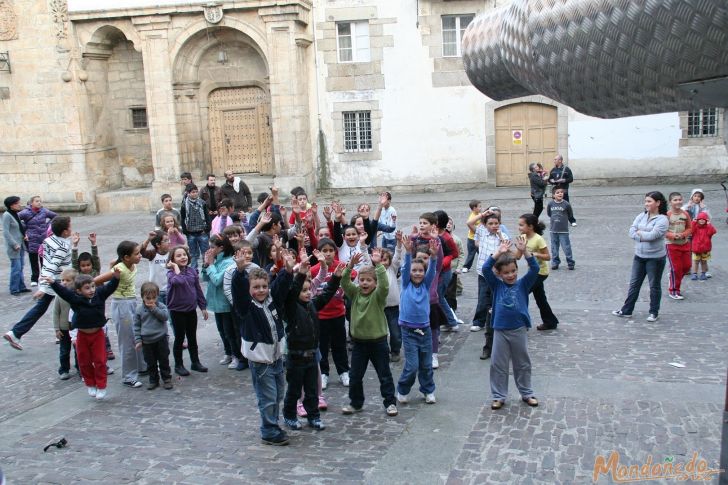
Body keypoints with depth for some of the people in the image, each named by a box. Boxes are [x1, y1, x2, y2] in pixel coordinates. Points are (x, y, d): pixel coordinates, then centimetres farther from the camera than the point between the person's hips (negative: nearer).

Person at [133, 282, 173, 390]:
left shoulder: (160, 306, -2)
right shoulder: (139, 310, -1)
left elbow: (166, 316, -17)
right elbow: (136, 326, 3)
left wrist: (155, 309, -21)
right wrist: (138, 340, -2)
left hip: (161, 339, -1)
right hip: (147, 341, 1)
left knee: (164, 361, 8)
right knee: (151, 363, 10)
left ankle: (167, 379, 19)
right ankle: (153, 380, 22)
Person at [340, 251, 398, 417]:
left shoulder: (378, 295, -10)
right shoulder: (355, 293, 1)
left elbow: (384, 284, -30)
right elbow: (344, 283, -13)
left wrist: (378, 265, -36)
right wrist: (350, 266, -26)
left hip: (378, 341, -3)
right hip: (358, 341, 4)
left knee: (384, 375, 8)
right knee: (355, 376, 11)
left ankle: (390, 402, 21)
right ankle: (356, 403, 27)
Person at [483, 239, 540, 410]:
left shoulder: (523, 285, -1)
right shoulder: (497, 285, 0)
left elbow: (535, 269, -13)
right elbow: (485, 269, -12)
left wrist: (525, 251, -23)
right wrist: (499, 253, -18)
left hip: (519, 330, 0)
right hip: (500, 331, 0)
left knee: (523, 364, 14)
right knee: (498, 365, 6)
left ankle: (527, 393, 30)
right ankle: (499, 396, 18)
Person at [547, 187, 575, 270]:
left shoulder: (566, 204, -10)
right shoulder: (550, 204, -3)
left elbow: (570, 216, 3)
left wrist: (563, 219, 7)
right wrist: (554, 218, 7)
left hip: (563, 230, -3)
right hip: (553, 230, 3)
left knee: (566, 247, -2)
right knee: (554, 248, 11)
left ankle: (571, 263, 9)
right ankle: (555, 262, 23)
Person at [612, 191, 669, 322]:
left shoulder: (662, 219, -12)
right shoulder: (641, 216, 6)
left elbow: (652, 235, -24)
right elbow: (632, 232, -5)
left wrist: (639, 233, -9)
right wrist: (645, 236, -17)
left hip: (655, 257, -6)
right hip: (639, 256, 6)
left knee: (654, 286, 8)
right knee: (634, 284, 11)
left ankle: (654, 312, 22)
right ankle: (626, 310, 19)